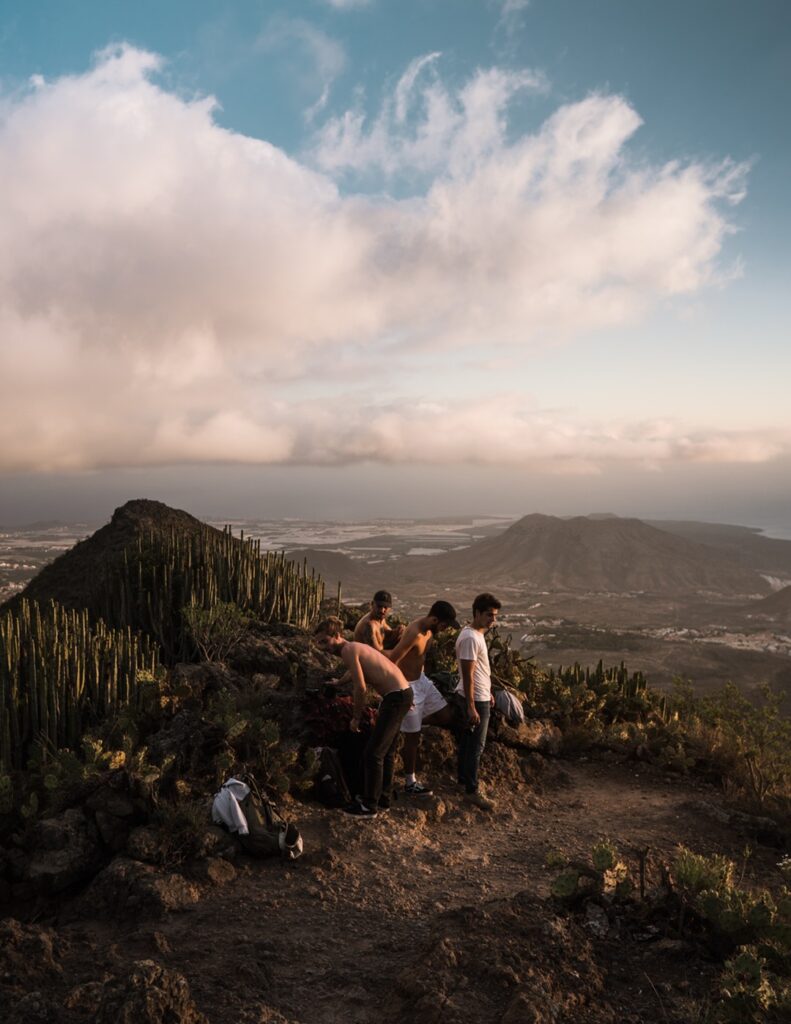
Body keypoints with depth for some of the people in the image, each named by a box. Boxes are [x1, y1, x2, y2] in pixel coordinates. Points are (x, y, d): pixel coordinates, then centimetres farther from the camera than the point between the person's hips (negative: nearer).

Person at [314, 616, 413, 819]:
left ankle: (369, 806, 5)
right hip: (403, 693, 10)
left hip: (396, 698, -10)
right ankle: (383, 798, 31)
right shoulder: (355, 647, 16)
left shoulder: (347, 650, -13)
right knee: (386, 752, 20)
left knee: (373, 753, -4)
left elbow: (361, 688, -16)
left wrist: (356, 717, -5)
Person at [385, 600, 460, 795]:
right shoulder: (414, 634, -31)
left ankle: (412, 722, 26)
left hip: (422, 679, 8)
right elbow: (390, 664, -30)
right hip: (408, 686, -8)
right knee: (413, 737, 4)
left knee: (446, 717, 7)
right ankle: (410, 783, 19)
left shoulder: (429, 628, -3)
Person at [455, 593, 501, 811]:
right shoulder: (470, 638, -23)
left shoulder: (475, 634, 9)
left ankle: (464, 779, 32)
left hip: (480, 697, 10)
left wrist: (488, 693, 25)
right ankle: (472, 791, 4)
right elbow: (468, 675, -25)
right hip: (476, 700, -10)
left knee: (467, 741, 19)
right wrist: (472, 708, -25)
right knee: (476, 746, -3)